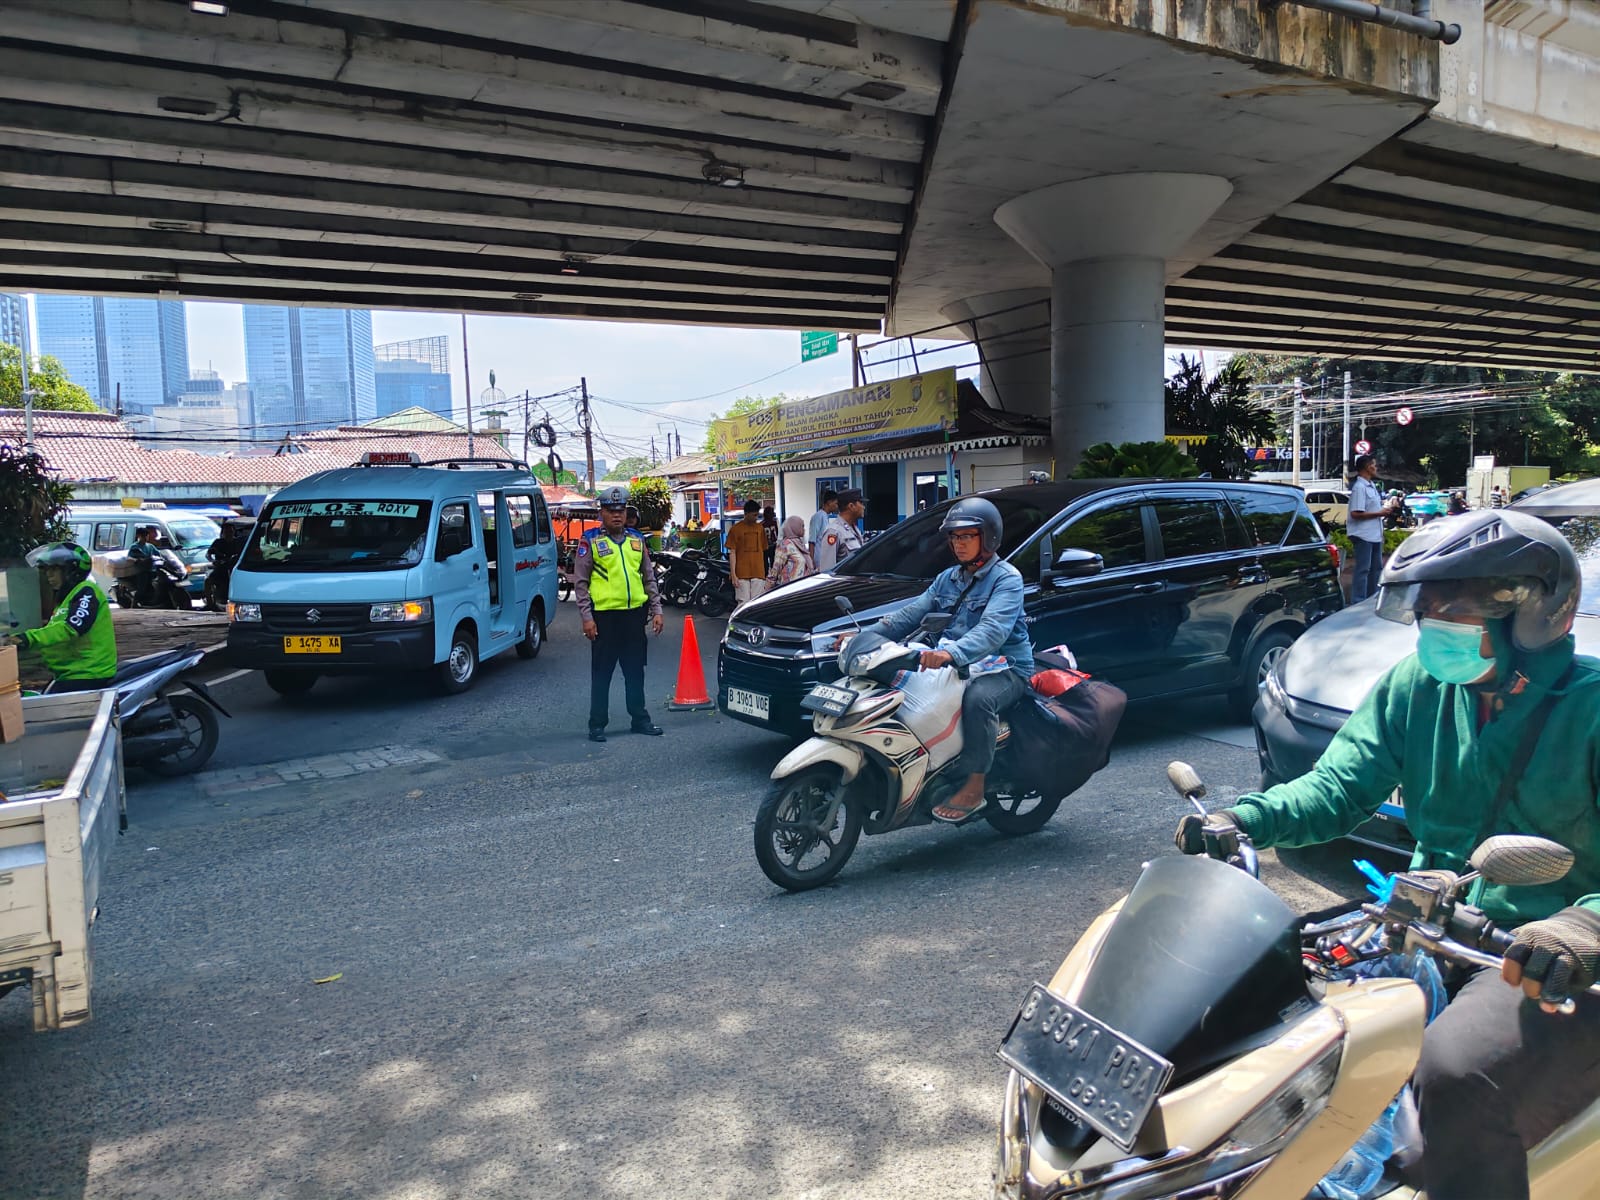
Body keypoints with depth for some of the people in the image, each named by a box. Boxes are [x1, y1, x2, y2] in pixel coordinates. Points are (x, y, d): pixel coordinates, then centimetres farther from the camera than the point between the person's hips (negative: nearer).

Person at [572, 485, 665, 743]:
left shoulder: (637, 539, 12)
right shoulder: (590, 541, -2)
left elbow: (649, 578, 16)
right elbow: (580, 583, -3)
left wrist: (656, 610, 10)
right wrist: (586, 617, -10)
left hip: (635, 614, 4)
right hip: (605, 615, -4)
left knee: (635, 671, 14)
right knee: (601, 674, 3)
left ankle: (640, 719, 24)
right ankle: (597, 725, 11)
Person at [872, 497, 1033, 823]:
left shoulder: (1006, 578, -10)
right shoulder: (947, 579, 15)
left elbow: (993, 629, -28)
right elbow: (912, 614, 5)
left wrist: (952, 653, -47)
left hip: (1006, 669, -7)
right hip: (958, 666, 7)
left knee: (977, 697, -38)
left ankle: (974, 788, -26)